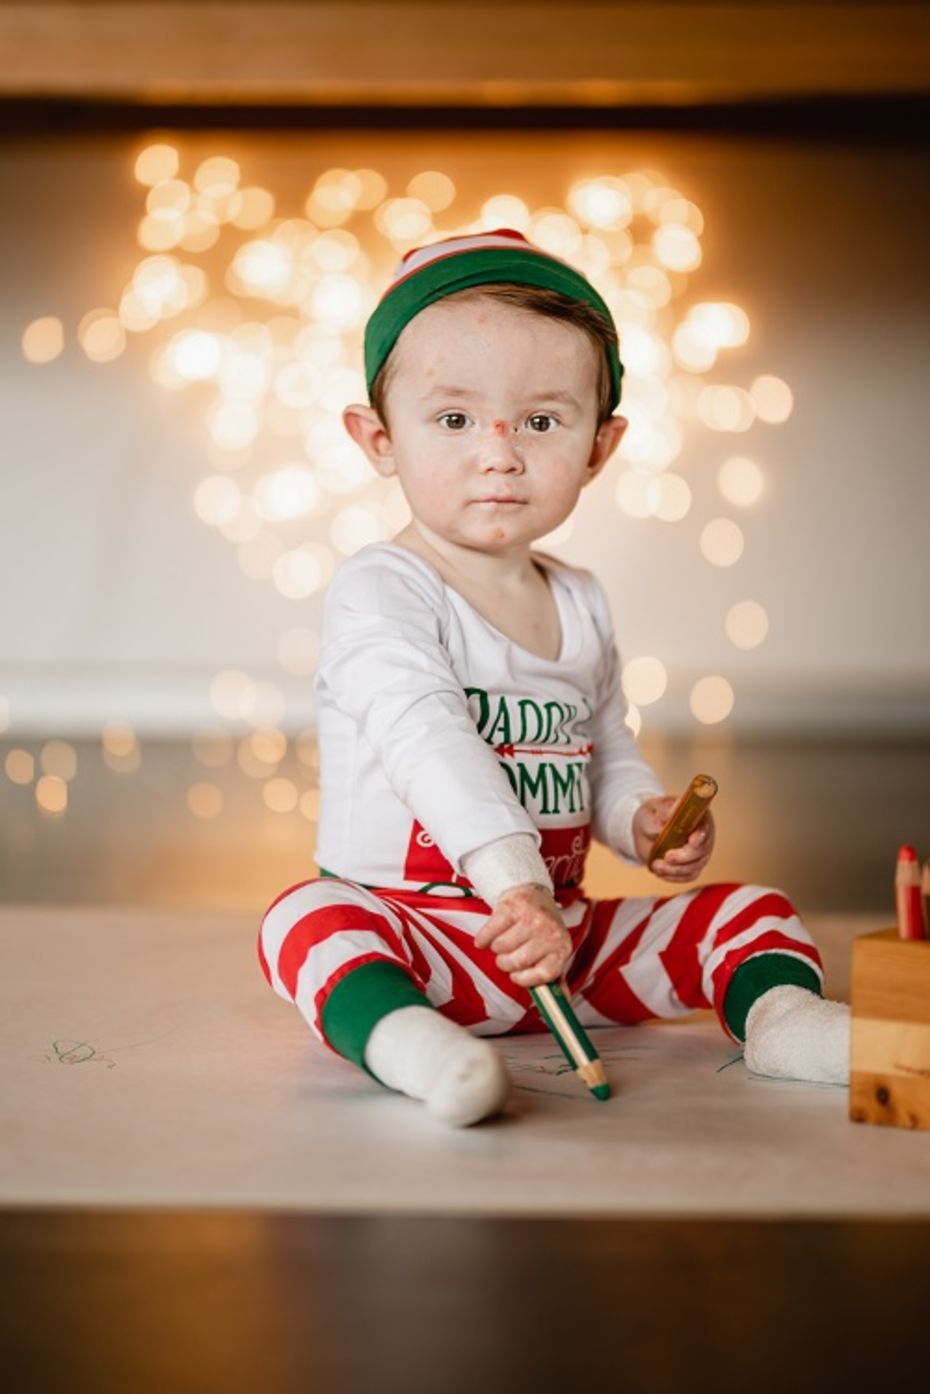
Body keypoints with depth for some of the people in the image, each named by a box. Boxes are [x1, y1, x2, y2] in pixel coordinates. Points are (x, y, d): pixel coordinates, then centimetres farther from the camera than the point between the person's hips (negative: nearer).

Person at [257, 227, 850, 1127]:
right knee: (309, 918, -34)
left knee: (749, 908, -2)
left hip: (566, 934, 6)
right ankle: (398, 1035, -57)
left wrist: (645, 819, -2)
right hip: (413, 928, -6)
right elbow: (427, 743, -28)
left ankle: (779, 1014, -25)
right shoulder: (379, 591, -13)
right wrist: (512, 878, -42)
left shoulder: (581, 605, 10)